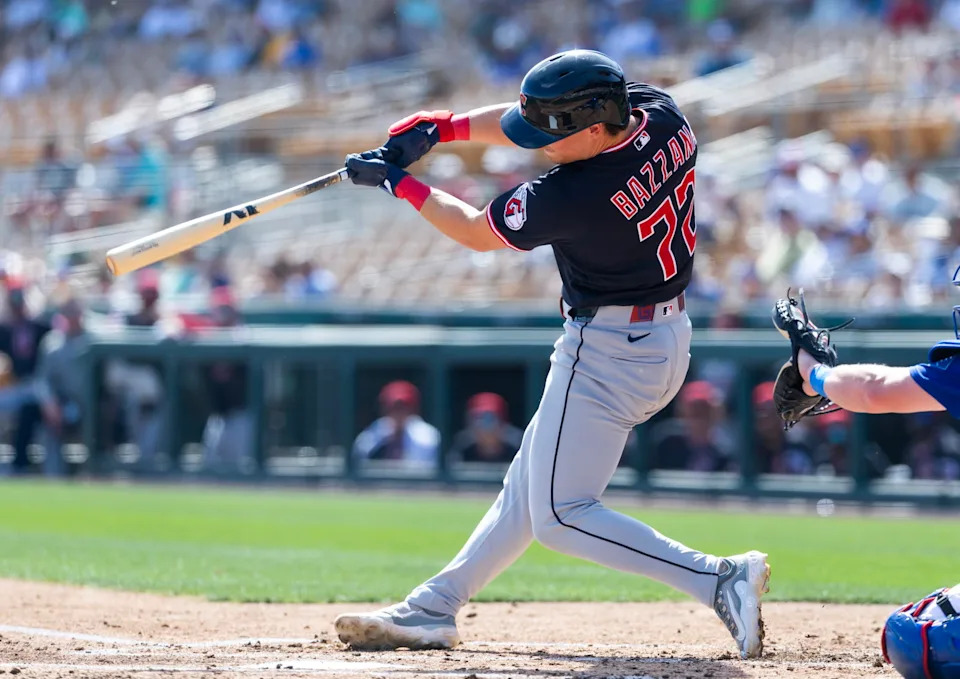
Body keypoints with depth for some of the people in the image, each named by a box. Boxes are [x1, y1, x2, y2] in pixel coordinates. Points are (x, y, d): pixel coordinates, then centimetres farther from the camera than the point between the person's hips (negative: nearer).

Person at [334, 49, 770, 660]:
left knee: (560, 516, -3)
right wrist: (442, 127, 1)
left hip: (608, 353, -10)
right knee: (529, 486, 16)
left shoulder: (573, 195, -29)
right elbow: (533, 118, 8)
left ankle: (717, 580, -13)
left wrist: (400, 183, 2)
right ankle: (432, 610, 25)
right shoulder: (663, 115, -8)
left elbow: (476, 232, -10)